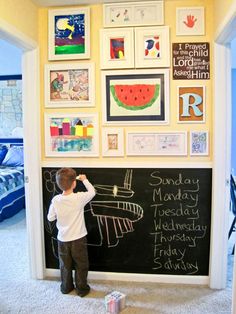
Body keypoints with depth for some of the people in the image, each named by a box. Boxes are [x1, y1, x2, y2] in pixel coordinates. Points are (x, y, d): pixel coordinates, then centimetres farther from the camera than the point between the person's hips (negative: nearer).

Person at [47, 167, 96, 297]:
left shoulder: (55, 200, -13)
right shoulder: (79, 198, -22)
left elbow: (50, 218, -2)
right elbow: (92, 192, -3)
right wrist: (84, 180, 9)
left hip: (62, 239, 3)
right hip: (78, 239, -3)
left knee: (65, 265, 22)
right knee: (81, 266, 16)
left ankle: (66, 287, 37)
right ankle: (81, 289, 28)